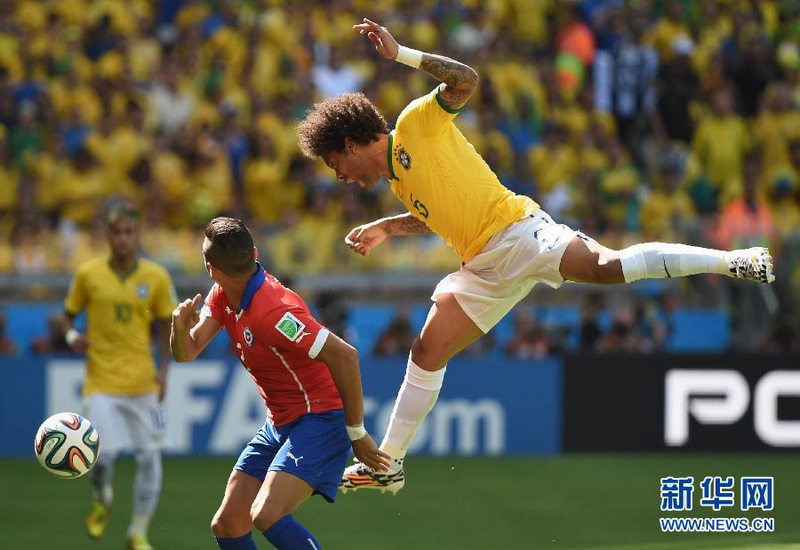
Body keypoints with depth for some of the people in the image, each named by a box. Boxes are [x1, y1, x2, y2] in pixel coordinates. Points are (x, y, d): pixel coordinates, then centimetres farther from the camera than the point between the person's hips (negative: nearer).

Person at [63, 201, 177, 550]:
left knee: (149, 456, -2)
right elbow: (69, 314, 11)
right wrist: (72, 335, -11)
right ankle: (102, 500, 20)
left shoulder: (156, 277, 1)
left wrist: (163, 370, 0)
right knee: (104, 452, -16)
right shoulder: (87, 273, -1)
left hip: (142, 382, 2)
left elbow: (166, 325, 11)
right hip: (100, 382, -2)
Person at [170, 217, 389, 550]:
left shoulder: (271, 312, -25)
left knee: (266, 515, -29)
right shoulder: (222, 296, 3)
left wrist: (356, 433, -20)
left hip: (319, 419, -9)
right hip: (280, 424, 9)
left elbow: (345, 356, -27)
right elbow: (186, 352, 1)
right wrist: (180, 326, -23)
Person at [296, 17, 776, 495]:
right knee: (427, 353, 7)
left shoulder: (416, 123, 0)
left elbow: (465, 79, -15)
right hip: (483, 266, 9)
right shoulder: (397, 179, 23)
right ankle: (389, 463, 15)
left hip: (513, 228, -9)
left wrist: (400, 53, -16)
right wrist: (386, 228, 32)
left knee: (605, 266, -33)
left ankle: (731, 260, -35)